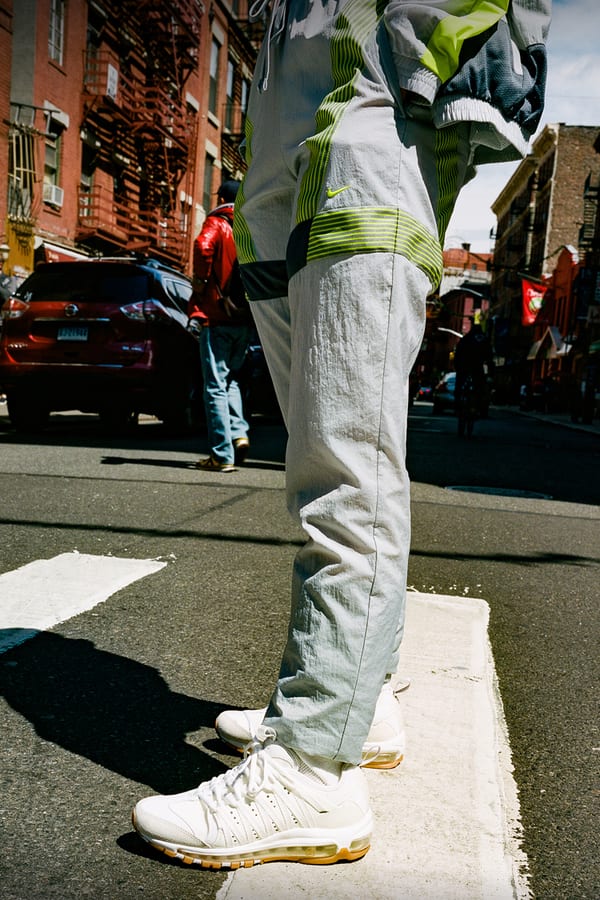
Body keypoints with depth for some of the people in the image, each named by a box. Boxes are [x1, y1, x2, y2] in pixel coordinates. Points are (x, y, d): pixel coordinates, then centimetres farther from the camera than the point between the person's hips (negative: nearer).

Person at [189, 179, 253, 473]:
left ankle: (222, 455, -3)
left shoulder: (216, 223, -2)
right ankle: (239, 433, 5)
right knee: (231, 379, 21)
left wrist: (200, 281, -11)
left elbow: (203, 245, -23)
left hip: (217, 316, -5)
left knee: (216, 385, -2)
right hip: (246, 317, 5)